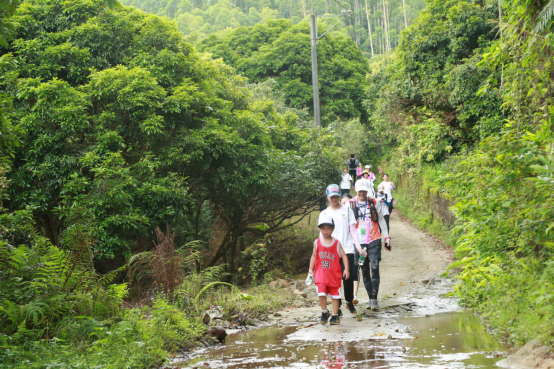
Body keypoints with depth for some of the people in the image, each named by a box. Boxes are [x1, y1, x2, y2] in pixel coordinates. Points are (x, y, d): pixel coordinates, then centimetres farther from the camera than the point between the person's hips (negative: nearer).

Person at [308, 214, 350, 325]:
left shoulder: (336, 243, -2)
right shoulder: (317, 243, 3)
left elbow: (343, 256, -1)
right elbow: (314, 256, 10)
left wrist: (346, 269, -8)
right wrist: (311, 269, 4)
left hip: (334, 274, 0)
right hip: (321, 273, 0)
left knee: (335, 295, 7)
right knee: (321, 294, -12)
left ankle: (335, 315, 19)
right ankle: (324, 312, 10)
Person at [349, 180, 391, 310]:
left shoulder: (374, 203, 5)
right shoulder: (351, 205, 4)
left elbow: (381, 220, 12)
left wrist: (387, 236, 8)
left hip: (374, 241, -1)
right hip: (359, 242, 1)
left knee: (374, 268, -12)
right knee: (364, 271, 6)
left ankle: (374, 298, -9)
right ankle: (371, 298, 14)